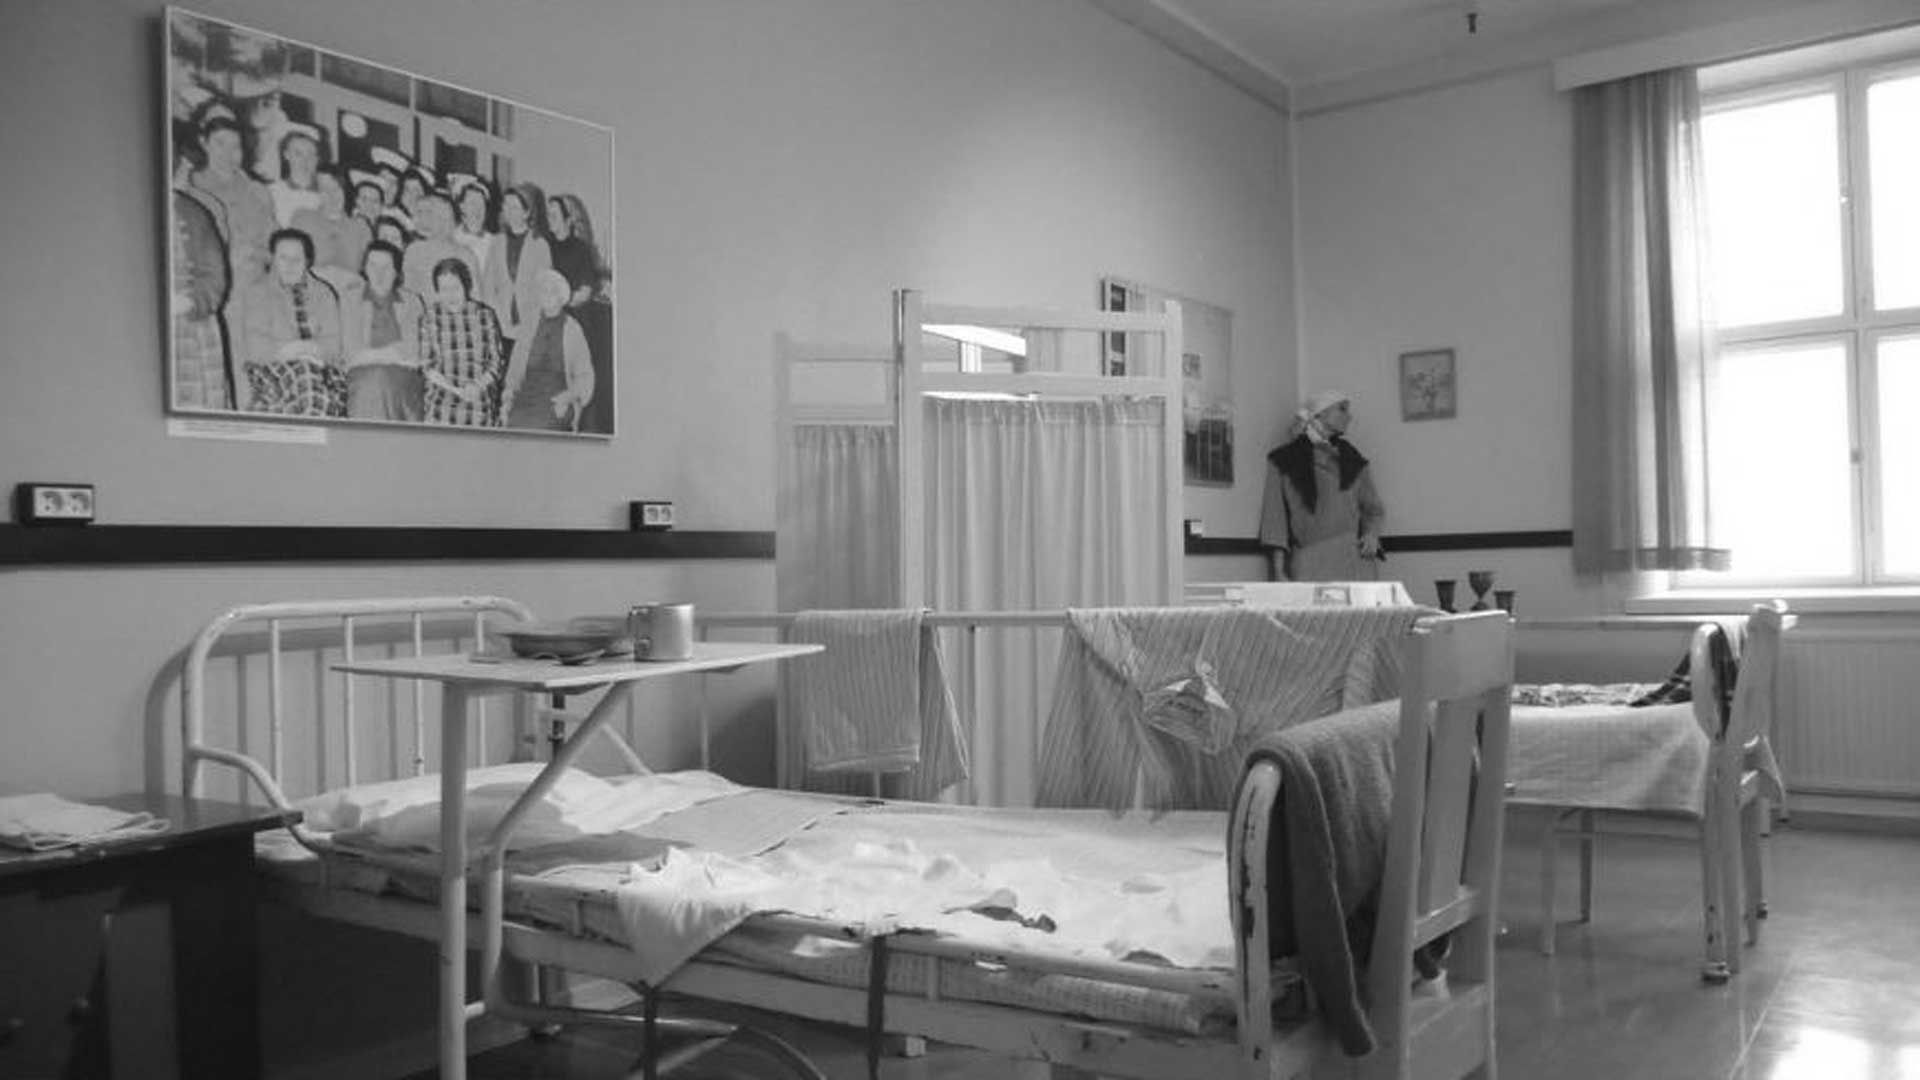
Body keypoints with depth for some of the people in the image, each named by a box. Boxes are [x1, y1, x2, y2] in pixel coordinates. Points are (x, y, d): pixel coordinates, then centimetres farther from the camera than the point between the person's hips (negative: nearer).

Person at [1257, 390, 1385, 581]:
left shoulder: (1353, 461, 18)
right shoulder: (1284, 460, 9)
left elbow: (1373, 510, 23)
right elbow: (1275, 515, 3)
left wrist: (1371, 533, -1)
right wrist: (1279, 572, -6)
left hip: (1354, 559, 3)